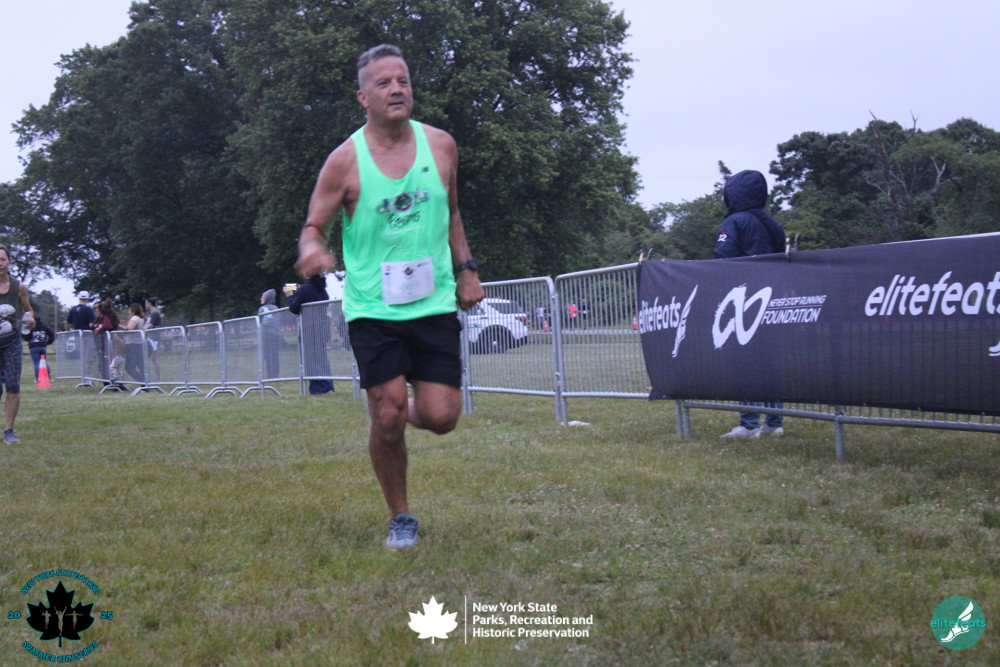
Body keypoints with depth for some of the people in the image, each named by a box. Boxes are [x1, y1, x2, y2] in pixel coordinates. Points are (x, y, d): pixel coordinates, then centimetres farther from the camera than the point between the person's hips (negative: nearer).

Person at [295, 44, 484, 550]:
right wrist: (312, 250, -24)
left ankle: (408, 411, 32)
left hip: (434, 303, 2)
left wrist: (466, 269, 13)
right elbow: (314, 226, -1)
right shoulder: (345, 161, -6)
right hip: (373, 308, -2)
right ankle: (400, 518, 14)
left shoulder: (441, 145, 4)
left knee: (440, 417, -6)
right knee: (387, 418, -7)